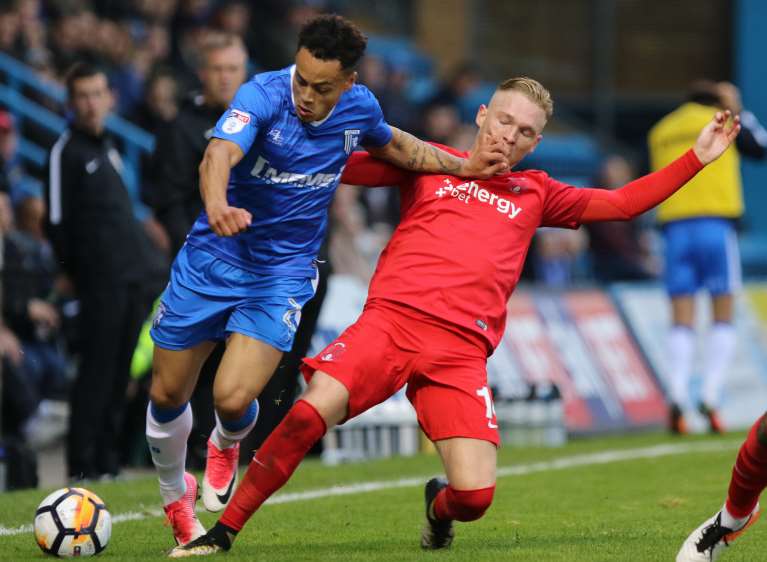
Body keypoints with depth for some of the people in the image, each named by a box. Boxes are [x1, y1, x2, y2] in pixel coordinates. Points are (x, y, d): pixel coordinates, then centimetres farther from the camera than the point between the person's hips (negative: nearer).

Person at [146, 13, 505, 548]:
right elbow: (219, 155, -41)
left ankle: (226, 446, 22)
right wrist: (217, 207, -62)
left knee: (233, 398, -17)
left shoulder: (359, 107, -8)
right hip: (213, 260, -1)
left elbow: (393, 145, 18)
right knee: (167, 395, 7)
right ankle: (176, 496, 37)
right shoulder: (263, 94, -22)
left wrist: (465, 166, 14)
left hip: (283, 274, 1)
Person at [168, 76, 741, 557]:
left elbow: (621, 204, 27)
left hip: (461, 350, 2)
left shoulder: (536, 194, 23)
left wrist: (698, 157, 22)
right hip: (390, 318, -2)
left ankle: (439, 504, 26)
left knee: (475, 496, -14)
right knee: (311, 412, -28)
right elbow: (339, 163, 16)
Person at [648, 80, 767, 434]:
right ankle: (710, 398, -9)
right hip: (715, 226, -3)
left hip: (675, 228, 3)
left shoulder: (660, 132, 18)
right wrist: (738, 111, 27)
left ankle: (677, 398, -15)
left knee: (682, 321, 3)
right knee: (723, 317, 5)